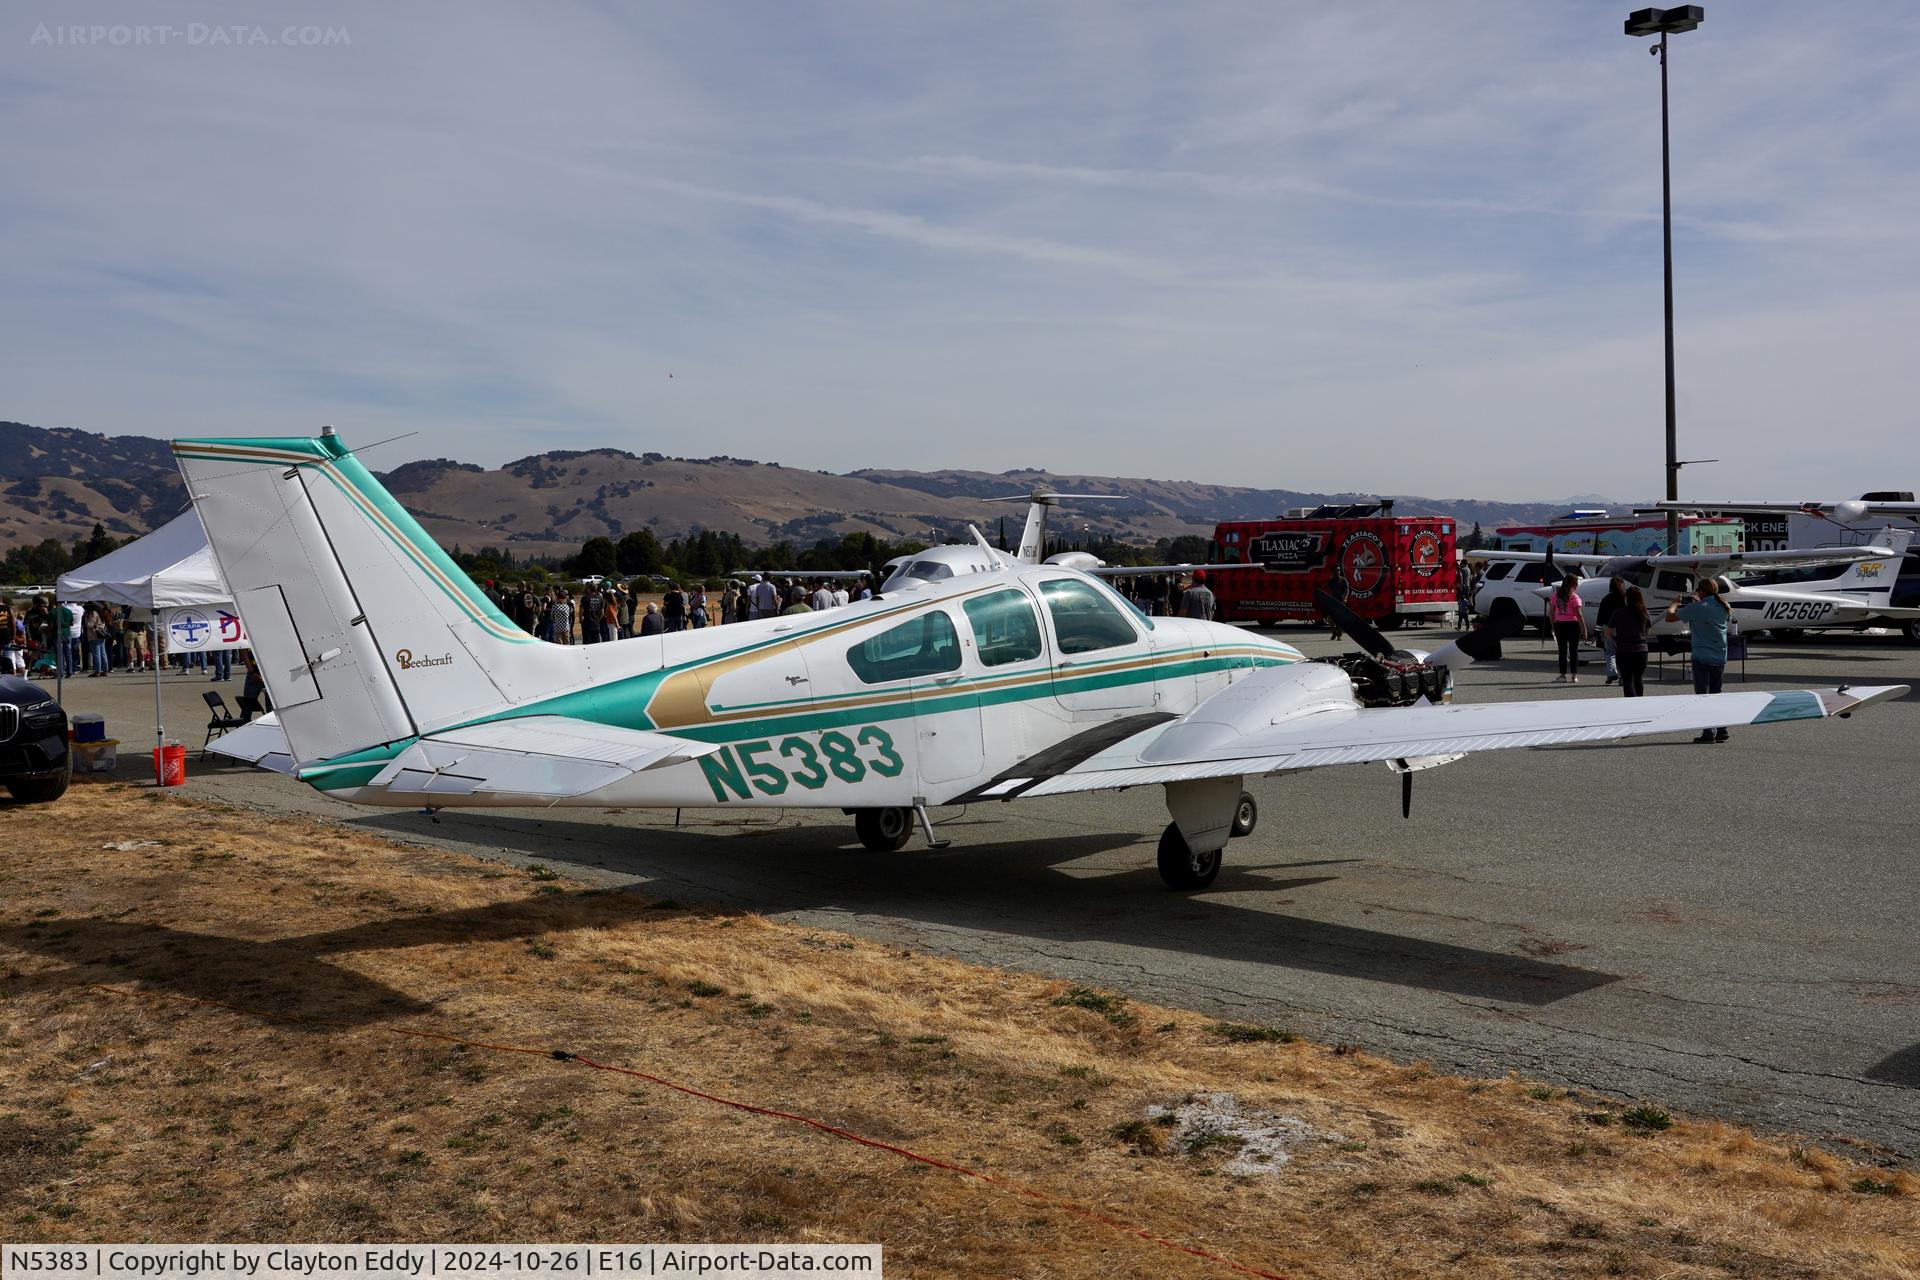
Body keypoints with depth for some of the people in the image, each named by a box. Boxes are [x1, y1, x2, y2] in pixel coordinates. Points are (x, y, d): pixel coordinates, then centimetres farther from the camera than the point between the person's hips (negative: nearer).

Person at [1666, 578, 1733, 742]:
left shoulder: (1697, 608, -13)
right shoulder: (1725, 607, 7)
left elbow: (1670, 617, -11)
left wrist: (1674, 604, 12)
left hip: (1702, 658, -6)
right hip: (1720, 659, 6)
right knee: (1716, 694, 16)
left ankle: (1709, 733, -6)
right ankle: (1721, 730, 11)